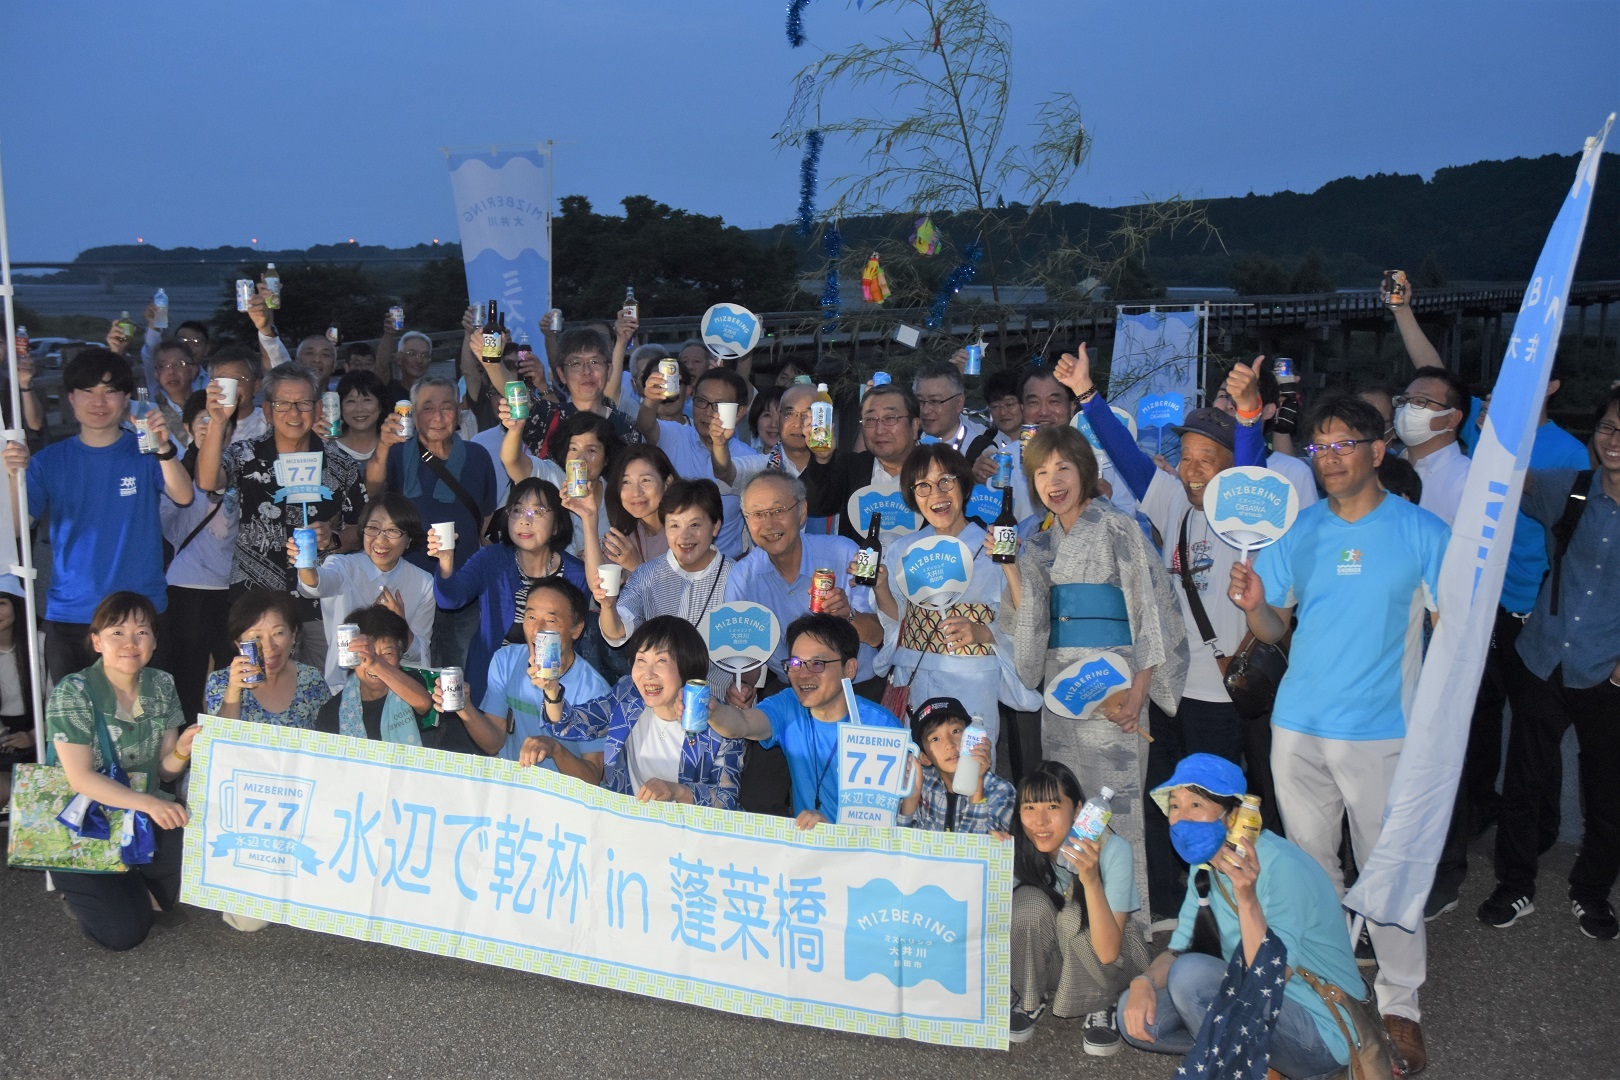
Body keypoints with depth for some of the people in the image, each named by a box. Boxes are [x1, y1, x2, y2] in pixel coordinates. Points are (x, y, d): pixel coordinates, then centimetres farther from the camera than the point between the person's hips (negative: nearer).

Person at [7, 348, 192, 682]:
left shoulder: (145, 453, 0)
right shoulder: (50, 460, 4)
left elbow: (184, 497, -17)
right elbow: (17, 526, -5)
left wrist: (165, 449, -34)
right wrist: (15, 477, -23)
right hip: (69, 614, 2)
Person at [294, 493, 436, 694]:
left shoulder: (424, 583, 3)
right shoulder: (345, 566, -1)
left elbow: (422, 656, 6)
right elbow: (322, 582, -26)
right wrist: (306, 566, -48)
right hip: (342, 688, -1)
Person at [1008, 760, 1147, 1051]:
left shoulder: (1113, 850, -27)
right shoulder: (1018, 848, -17)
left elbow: (1107, 953, -33)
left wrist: (1091, 880, -45)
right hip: (1043, 965, 2)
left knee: (1073, 914, -32)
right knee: (1028, 901, -27)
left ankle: (1100, 1006, -4)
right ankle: (1030, 999, -2)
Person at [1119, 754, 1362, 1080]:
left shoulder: (1280, 866, -22)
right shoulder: (1206, 866, 4)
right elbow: (1175, 952, 6)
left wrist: (1247, 898, -42)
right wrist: (1144, 981, -16)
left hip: (1322, 1036, -8)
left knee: (1191, 973, -28)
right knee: (1136, 1015, -5)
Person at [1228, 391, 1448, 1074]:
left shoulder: (1421, 531, -3)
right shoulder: (1297, 530, 6)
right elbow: (1273, 629, 9)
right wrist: (1253, 606, -13)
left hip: (1382, 731, -3)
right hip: (1298, 728, 4)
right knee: (1309, 862, 13)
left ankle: (1399, 1004, 17)